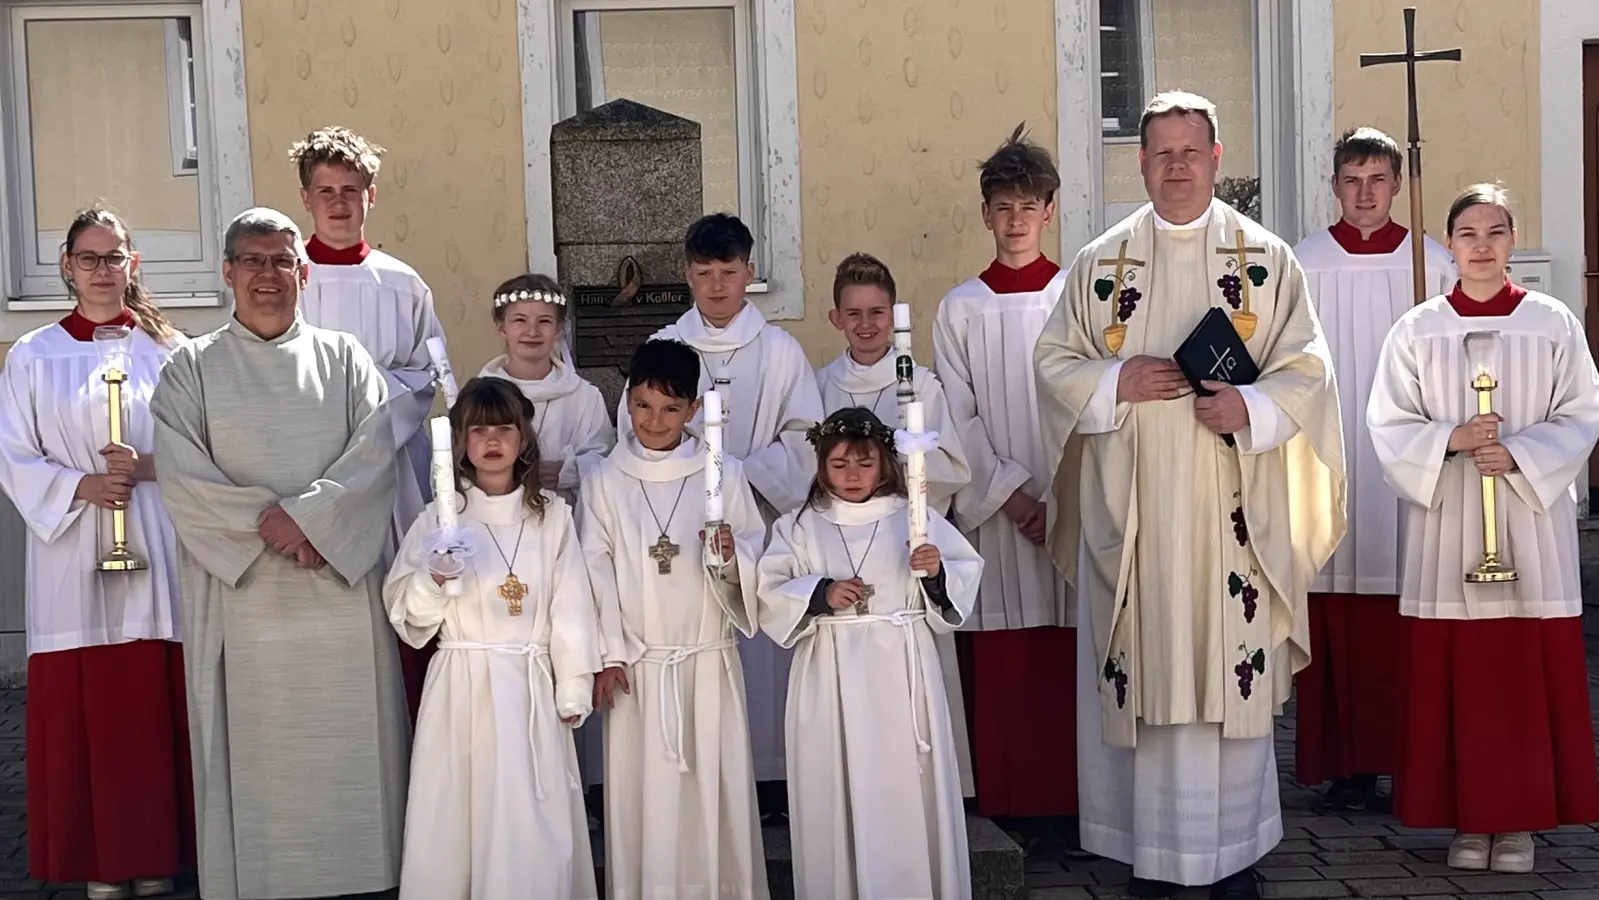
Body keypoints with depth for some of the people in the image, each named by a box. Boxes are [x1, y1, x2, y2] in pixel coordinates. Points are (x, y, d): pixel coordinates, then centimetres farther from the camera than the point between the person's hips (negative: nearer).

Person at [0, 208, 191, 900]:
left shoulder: (166, 348, 7)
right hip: (74, 555, 0)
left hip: (156, 551, 0)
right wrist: (79, 487, -11)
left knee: (157, 705, 0)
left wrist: (149, 466, -12)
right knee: (85, 708, -1)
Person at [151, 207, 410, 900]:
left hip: (341, 589, 1)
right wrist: (266, 523, -12)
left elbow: (373, 458, -2)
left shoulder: (343, 358, 10)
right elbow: (181, 478, -2)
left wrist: (305, 516, -15)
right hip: (240, 592, -1)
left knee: (349, 741, 2)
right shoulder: (191, 368, 8)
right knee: (254, 750, 0)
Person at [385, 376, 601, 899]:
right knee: (459, 815, 3)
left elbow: (570, 608, 2)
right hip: (462, 685, 0)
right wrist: (434, 581, -18)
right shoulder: (439, 518, 2)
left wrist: (573, 691, 1)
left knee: (534, 823, 1)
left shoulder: (552, 516, 2)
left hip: (530, 686, 0)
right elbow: (407, 615, 2)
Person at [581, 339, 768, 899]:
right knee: (641, 787, 3)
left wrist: (730, 556, -21)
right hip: (637, 663, 0)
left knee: (715, 784, 5)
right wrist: (608, 654, -4)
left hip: (709, 659, 0)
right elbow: (597, 572, 0)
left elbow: (755, 561, 1)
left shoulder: (724, 475, 0)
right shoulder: (606, 481, 1)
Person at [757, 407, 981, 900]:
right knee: (835, 795, 1)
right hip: (830, 680, 0)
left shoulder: (915, 519, 6)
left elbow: (964, 586, 4)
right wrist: (820, 594, -14)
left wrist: (938, 573, -16)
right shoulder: (799, 527, 6)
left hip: (901, 677, 0)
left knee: (907, 795, 2)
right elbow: (769, 596, 0)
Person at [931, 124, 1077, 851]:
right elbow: (959, 418, 3)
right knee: (999, 666, 1)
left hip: (1073, 509, -1)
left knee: (1069, 661, -1)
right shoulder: (960, 309, 7)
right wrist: (1012, 495, -7)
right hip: (992, 508, 1)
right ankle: (1013, 809, 9)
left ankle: (1068, 804, 8)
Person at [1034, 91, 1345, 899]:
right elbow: (1054, 363, 8)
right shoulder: (1101, 262, 9)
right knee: (1143, 674, 2)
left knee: (1234, 673, 1)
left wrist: (1252, 406, -17)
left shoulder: (1267, 258, 6)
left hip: (1232, 510, 0)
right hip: (1131, 512, 1)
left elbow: (1307, 366, 2)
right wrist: (1117, 384, -11)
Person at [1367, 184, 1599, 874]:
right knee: (1455, 674, 1)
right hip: (1446, 523, 0)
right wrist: (1453, 440, -15)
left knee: (1529, 671, 1)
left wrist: (1517, 454, -14)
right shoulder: (1417, 331, 3)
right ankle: (1468, 817, 11)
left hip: (1531, 522, 0)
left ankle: (1521, 818, 12)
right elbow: (1389, 425, 1)